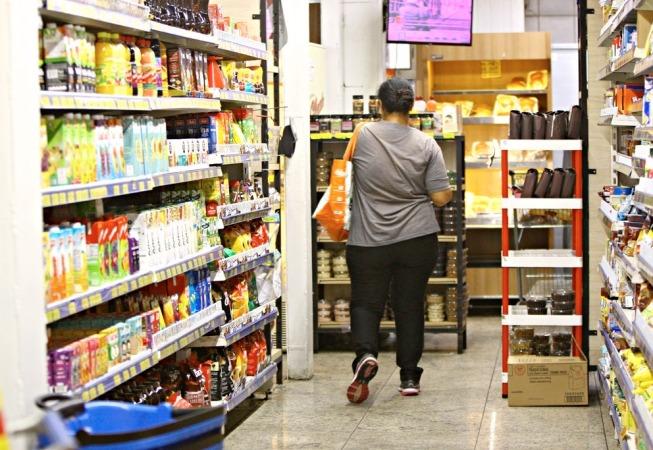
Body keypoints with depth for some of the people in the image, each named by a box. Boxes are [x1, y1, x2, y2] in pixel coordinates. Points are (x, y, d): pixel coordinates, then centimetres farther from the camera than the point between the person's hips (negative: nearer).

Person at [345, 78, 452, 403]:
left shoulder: (362, 136, -7)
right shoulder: (426, 145, -5)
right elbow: (441, 197, -6)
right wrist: (448, 191, 16)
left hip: (369, 241, -1)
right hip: (417, 239, 1)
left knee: (366, 302, 10)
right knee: (410, 305, 11)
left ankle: (365, 354, -15)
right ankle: (409, 376, 16)